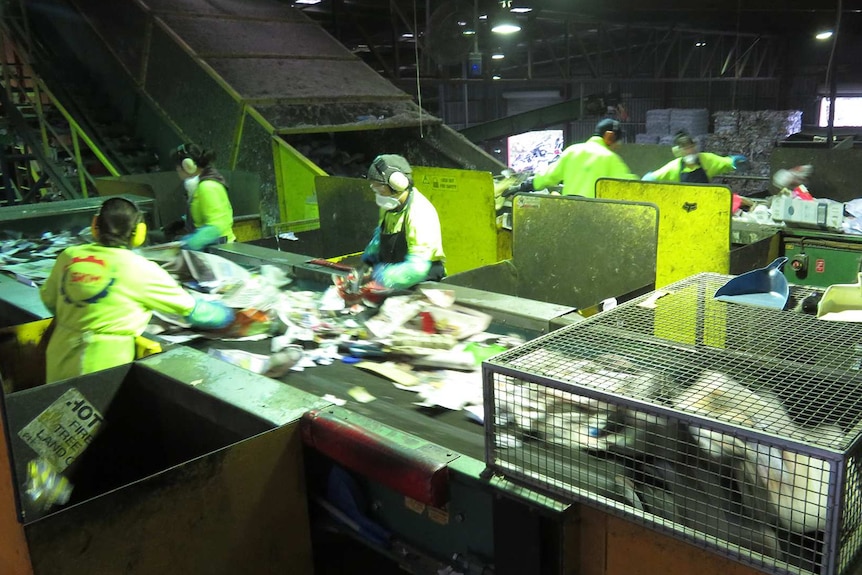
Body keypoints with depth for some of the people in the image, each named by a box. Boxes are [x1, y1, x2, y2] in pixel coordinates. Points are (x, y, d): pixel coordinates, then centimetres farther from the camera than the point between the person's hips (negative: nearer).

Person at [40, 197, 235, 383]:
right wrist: (229, 313, 15)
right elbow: (190, 308, -2)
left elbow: (48, 299, 16)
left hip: (61, 356, 5)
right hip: (103, 363, -5)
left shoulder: (69, 256, 0)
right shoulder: (140, 269, -12)